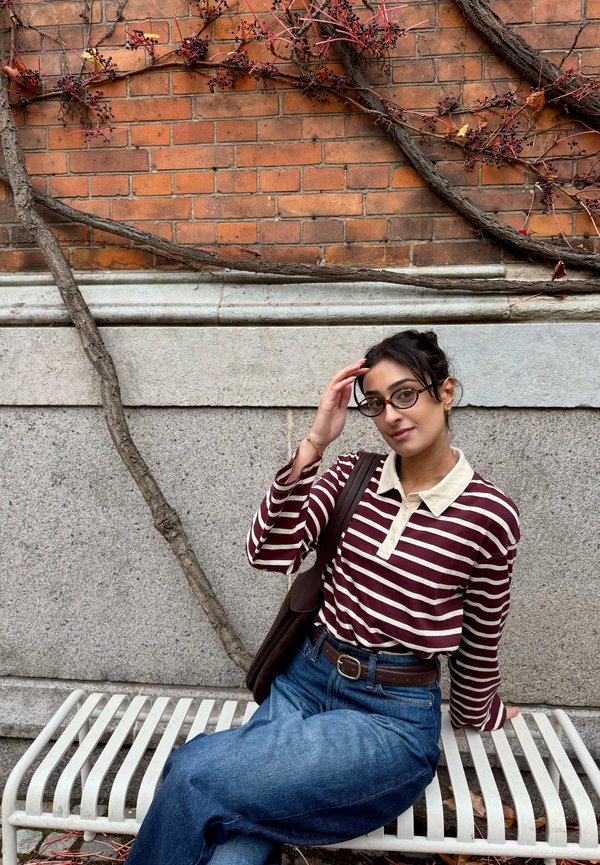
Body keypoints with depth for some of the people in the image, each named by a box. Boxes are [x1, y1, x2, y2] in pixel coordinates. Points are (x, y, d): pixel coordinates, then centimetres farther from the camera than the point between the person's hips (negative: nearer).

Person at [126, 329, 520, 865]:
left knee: (195, 775, -22)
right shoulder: (353, 474, 4)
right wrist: (314, 444, -14)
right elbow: (272, 554, -8)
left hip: (394, 717, -3)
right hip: (304, 684, 3)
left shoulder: (490, 514, -6)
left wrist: (479, 714, 21)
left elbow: (480, 642, 6)